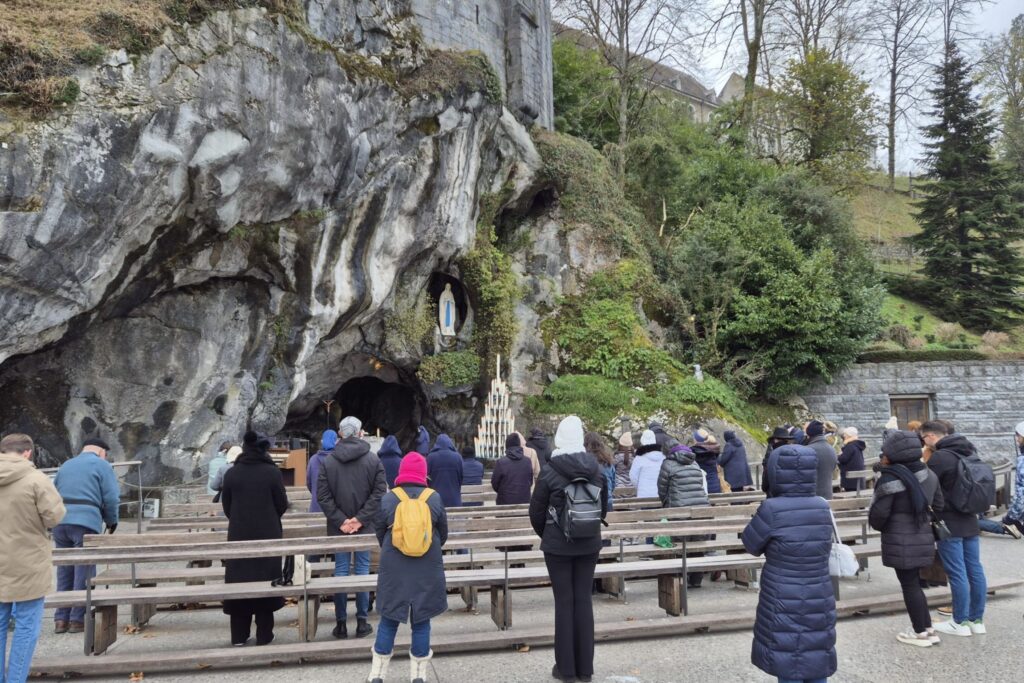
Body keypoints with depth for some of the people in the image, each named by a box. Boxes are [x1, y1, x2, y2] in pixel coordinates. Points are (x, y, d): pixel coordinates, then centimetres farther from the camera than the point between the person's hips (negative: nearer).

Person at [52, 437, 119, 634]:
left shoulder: (66, 465, 22)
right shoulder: (102, 465, 4)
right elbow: (111, 498, -3)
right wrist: (111, 521, 12)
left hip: (60, 523, 6)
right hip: (86, 523, -5)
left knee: (64, 571, 12)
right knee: (84, 572, 2)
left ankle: (61, 619, 14)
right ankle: (78, 619, 3)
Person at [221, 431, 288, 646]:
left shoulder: (231, 473, -2)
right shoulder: (272, 472, -11)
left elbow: (226, 505, 4)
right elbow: (282, 504, -5)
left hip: (239, 536, 2)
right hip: (268, 535, -2)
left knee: (239, 580, 11)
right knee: (265, 582, 7)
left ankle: (239, 636, 16)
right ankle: (264, 635, 12)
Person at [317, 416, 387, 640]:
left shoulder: (328, 461, -2)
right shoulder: (373, 460, -4)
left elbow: (323, 495, -6)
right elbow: (379, 493, -9)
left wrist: (340, 520, -6)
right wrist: (360, 518, -9)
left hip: (337, 527, 1)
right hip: (365, 526, -1)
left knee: (341, 571, 8)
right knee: (362, 570, 7)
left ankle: (341, 623, 13)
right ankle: (362, 622, 12)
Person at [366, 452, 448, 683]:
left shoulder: (388, 498, -6)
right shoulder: (434, 498, -4)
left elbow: (379, 533, 4)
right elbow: (443, 534, 5)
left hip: (394, 570, 0)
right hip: (427, 571, 0)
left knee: (388, 621, 11)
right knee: (421, 622, 9)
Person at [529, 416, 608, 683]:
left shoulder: (550, 472, -11)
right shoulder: (596, 470, 0)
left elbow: (536, 512, -5)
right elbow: (603, 508, 9)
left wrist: (547, 536, 13)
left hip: (557, 546, -3)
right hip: (589, 544, 3)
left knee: (564, 602, 4)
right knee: (584, 600, 8)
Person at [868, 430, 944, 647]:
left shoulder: (891, 477, -18)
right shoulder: (928, 474, 7)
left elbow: (879, 512, -16)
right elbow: (938, 505, 16)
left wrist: (879, 526, 4)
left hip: (900, 541, -8)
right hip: (923, 538, 8)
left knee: (909, 585, 4)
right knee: (914, 583, 19)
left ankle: (921, 633, 12)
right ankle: (928, 629, 24)